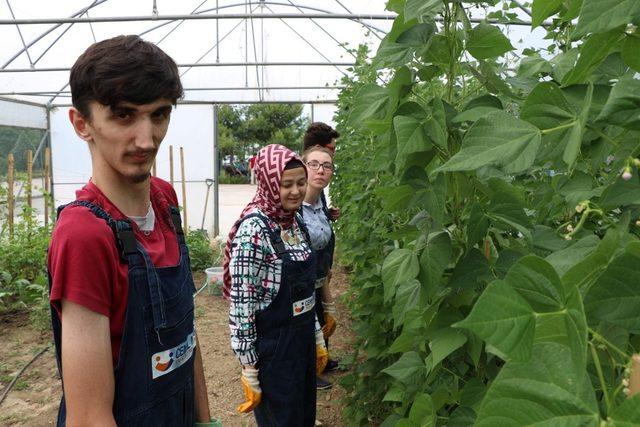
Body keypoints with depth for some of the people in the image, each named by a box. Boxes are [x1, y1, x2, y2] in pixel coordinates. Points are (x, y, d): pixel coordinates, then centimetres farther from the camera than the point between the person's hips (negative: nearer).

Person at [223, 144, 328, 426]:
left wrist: (318, 338, 15)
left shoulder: (296, 222, 5)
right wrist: (249, 368, -17)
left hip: (304, 339, 8)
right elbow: (241, 303, -20)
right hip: (272, 346, -7)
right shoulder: (254, 228, -20)